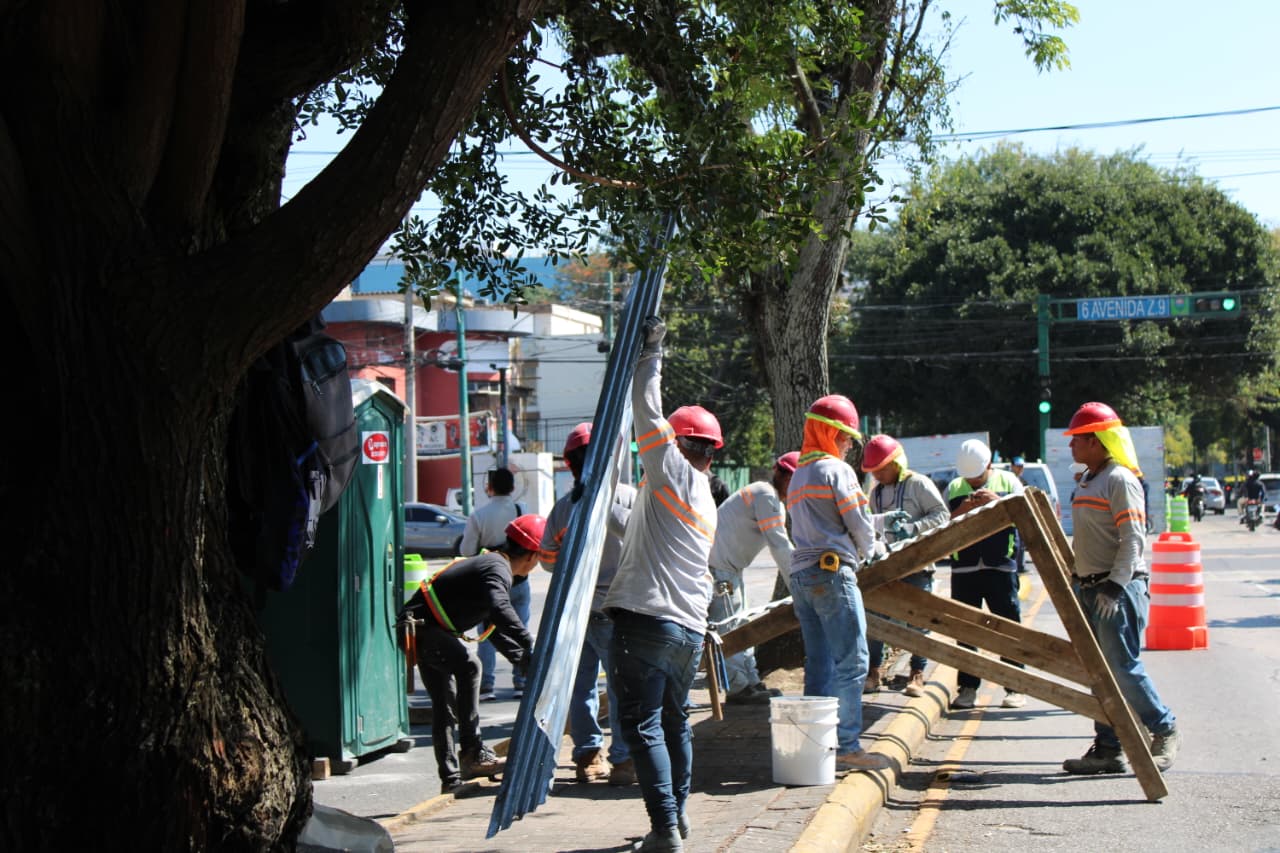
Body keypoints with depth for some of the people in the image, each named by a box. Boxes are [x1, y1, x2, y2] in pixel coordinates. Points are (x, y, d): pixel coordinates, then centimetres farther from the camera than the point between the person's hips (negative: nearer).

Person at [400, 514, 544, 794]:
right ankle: (473, 753, -33)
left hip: (423, 633, 12)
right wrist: (531, 646, -41)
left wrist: (525, 661, 18)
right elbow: (501, 611, -37)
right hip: (420, 628, -12)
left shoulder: (491, 565, 18)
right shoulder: (497, 569, -16)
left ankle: (450, 779, 25)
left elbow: (496, 629, 25)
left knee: (444, 706, 16)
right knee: (468, 663, -33)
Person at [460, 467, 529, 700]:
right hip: (519, 581, 1)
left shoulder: (478, 516, -10)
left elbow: (467, 551, -8)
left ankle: (486, 686, 3)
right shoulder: (523, 512, -5)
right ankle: (522, 683, 10)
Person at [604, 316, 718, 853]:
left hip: (647, 622, -9)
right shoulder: (707, 504, 21)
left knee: (642, 727, -8)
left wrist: (650, 354, 1)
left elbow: (649, 416, -7)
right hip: (690, 629, 9)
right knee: (674, 721, 21)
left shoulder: (675, 473, -4)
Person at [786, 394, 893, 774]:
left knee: (819, 664, 11)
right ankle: (847, 746, -7)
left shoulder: (798, 475, 21)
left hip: (801, 573, 9)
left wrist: (871, 546, 25)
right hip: (833, 572, -9)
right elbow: (859, 523, -6)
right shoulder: (837, 470, -6)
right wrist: (867, 551, 16)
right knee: (851, 662, -6)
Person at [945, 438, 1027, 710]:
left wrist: (997, 502, -15)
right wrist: (963, 510, -11)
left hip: (1000, 566, -2)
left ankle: (1015, 688, 5)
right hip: (964, 568, 2)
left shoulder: (1008, 481, 7)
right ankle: (967, 688, 11)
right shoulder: (953, 488, 12)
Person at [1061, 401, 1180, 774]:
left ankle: (1164, 731, 9)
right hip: (1089, 589, 9)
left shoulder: (1120, 480, -12)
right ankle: (1108, 749, 11)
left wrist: (1115, 585, -23)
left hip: (1120, 589, -9)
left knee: (1123, 667, -9)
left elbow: (1133, 538, -18)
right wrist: (1075, 579, 21)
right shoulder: (1088, 482, 17)